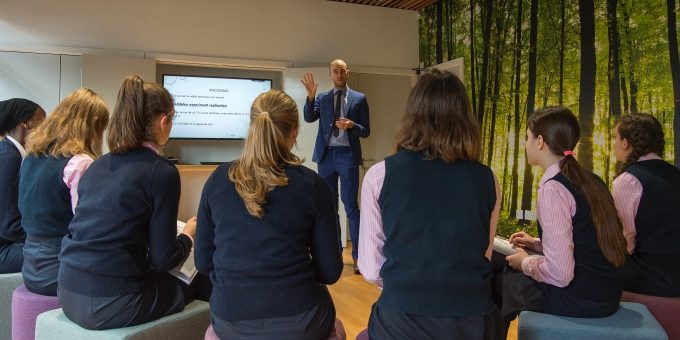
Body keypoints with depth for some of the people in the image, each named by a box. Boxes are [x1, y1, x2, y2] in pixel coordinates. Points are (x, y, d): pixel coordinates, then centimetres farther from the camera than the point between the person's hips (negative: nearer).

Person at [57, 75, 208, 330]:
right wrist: (189, 235, 9)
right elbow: (162, 260, -11)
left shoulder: (97, 165, 8)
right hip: (111, 302, -7)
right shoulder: (161, 171, -13)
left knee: (173, 281, 27)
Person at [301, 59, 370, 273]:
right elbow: (309, 118, -6)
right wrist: (310, 96, -18)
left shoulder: (359, 99, 5)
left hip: (348, 155, -3)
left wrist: (351, 125, -16)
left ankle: (358, 254, 3)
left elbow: (366, 131, 3)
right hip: (326, 155, 3)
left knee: (351, 206, -4)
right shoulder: (322, 98, 10)